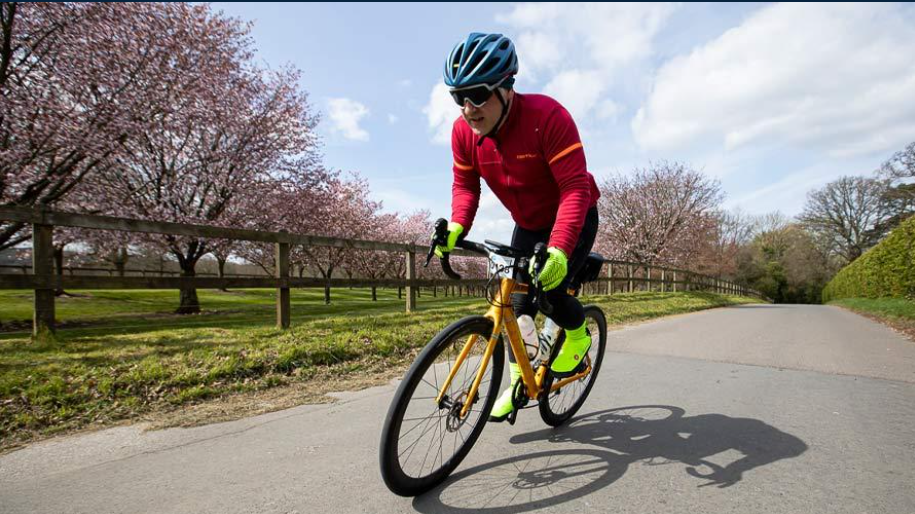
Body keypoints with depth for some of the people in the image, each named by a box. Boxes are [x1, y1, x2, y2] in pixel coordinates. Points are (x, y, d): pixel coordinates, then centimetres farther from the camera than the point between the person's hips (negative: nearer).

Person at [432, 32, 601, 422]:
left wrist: (558, 249, -47)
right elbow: (465, 184, -4)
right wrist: (457, 227, -24)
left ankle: (578, 335, 13)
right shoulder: (463, 131, -15)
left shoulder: (547, 117, -32)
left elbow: (576, 188, -35)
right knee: (519, 303, 3)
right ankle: (518, 379, 22)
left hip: (573, 221, -5)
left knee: (551, 288, -22)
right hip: (528, 226, 5)